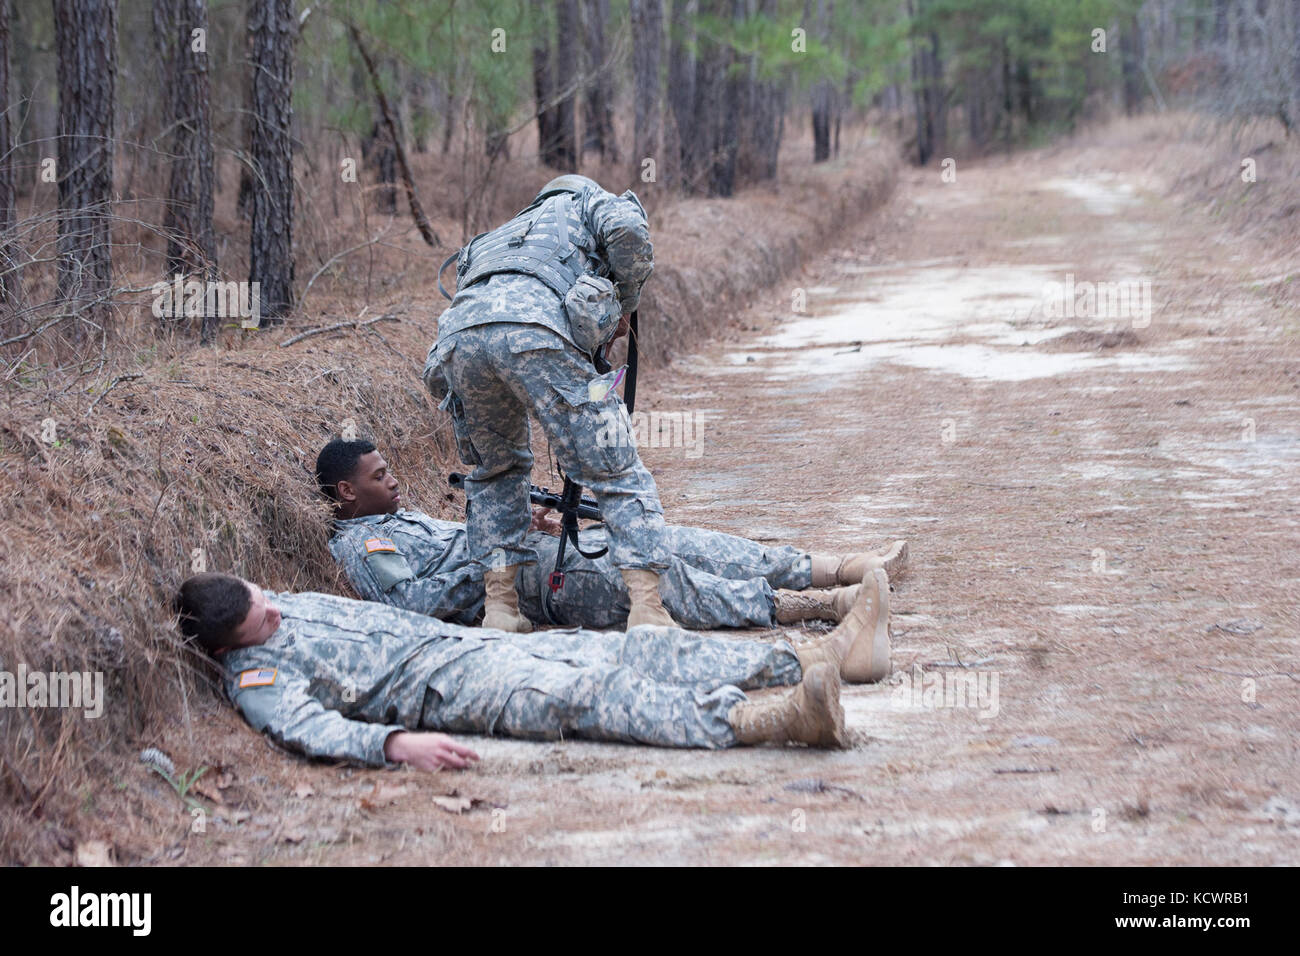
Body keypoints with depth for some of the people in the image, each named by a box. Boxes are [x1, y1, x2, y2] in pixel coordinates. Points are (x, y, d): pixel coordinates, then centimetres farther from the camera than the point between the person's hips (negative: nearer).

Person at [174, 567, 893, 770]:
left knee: (638, 649, -2)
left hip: (472, 639, 9)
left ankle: (829, 654, -6)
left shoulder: (289, 607, 15)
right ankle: (777, 718, -48)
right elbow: (311, 727, -29)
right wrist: (395, 743, -44)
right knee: (591, 694, -30)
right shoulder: (256, 673, -11)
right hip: (446, 688, -9)